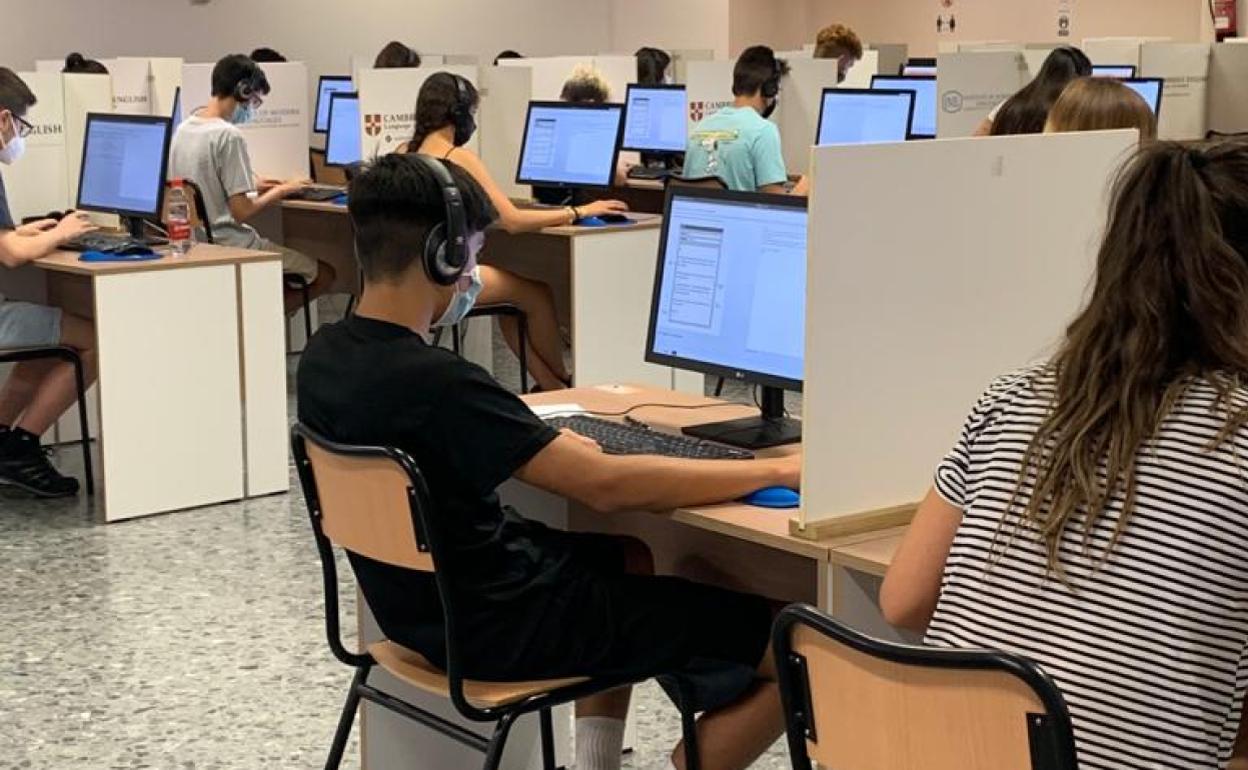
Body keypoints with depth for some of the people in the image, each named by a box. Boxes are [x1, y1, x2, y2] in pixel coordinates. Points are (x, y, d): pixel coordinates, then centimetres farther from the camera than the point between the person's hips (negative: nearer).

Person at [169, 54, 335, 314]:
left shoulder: (183, 129, 7)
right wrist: (282, 191, -6)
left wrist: (250, 185, 16)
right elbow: (242, 212, -20)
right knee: (324, 274, 4)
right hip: (230, 247, -9)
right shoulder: (229, 135, -18)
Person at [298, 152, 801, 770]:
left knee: (628, 556, 35)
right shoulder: (434, 382, -29)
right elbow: (608, 487, -28)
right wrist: (776, 470, -20)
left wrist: (547, 448, 13)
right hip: (499, 627, -9)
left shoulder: (325, 357, -2)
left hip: (425, 599, 9)